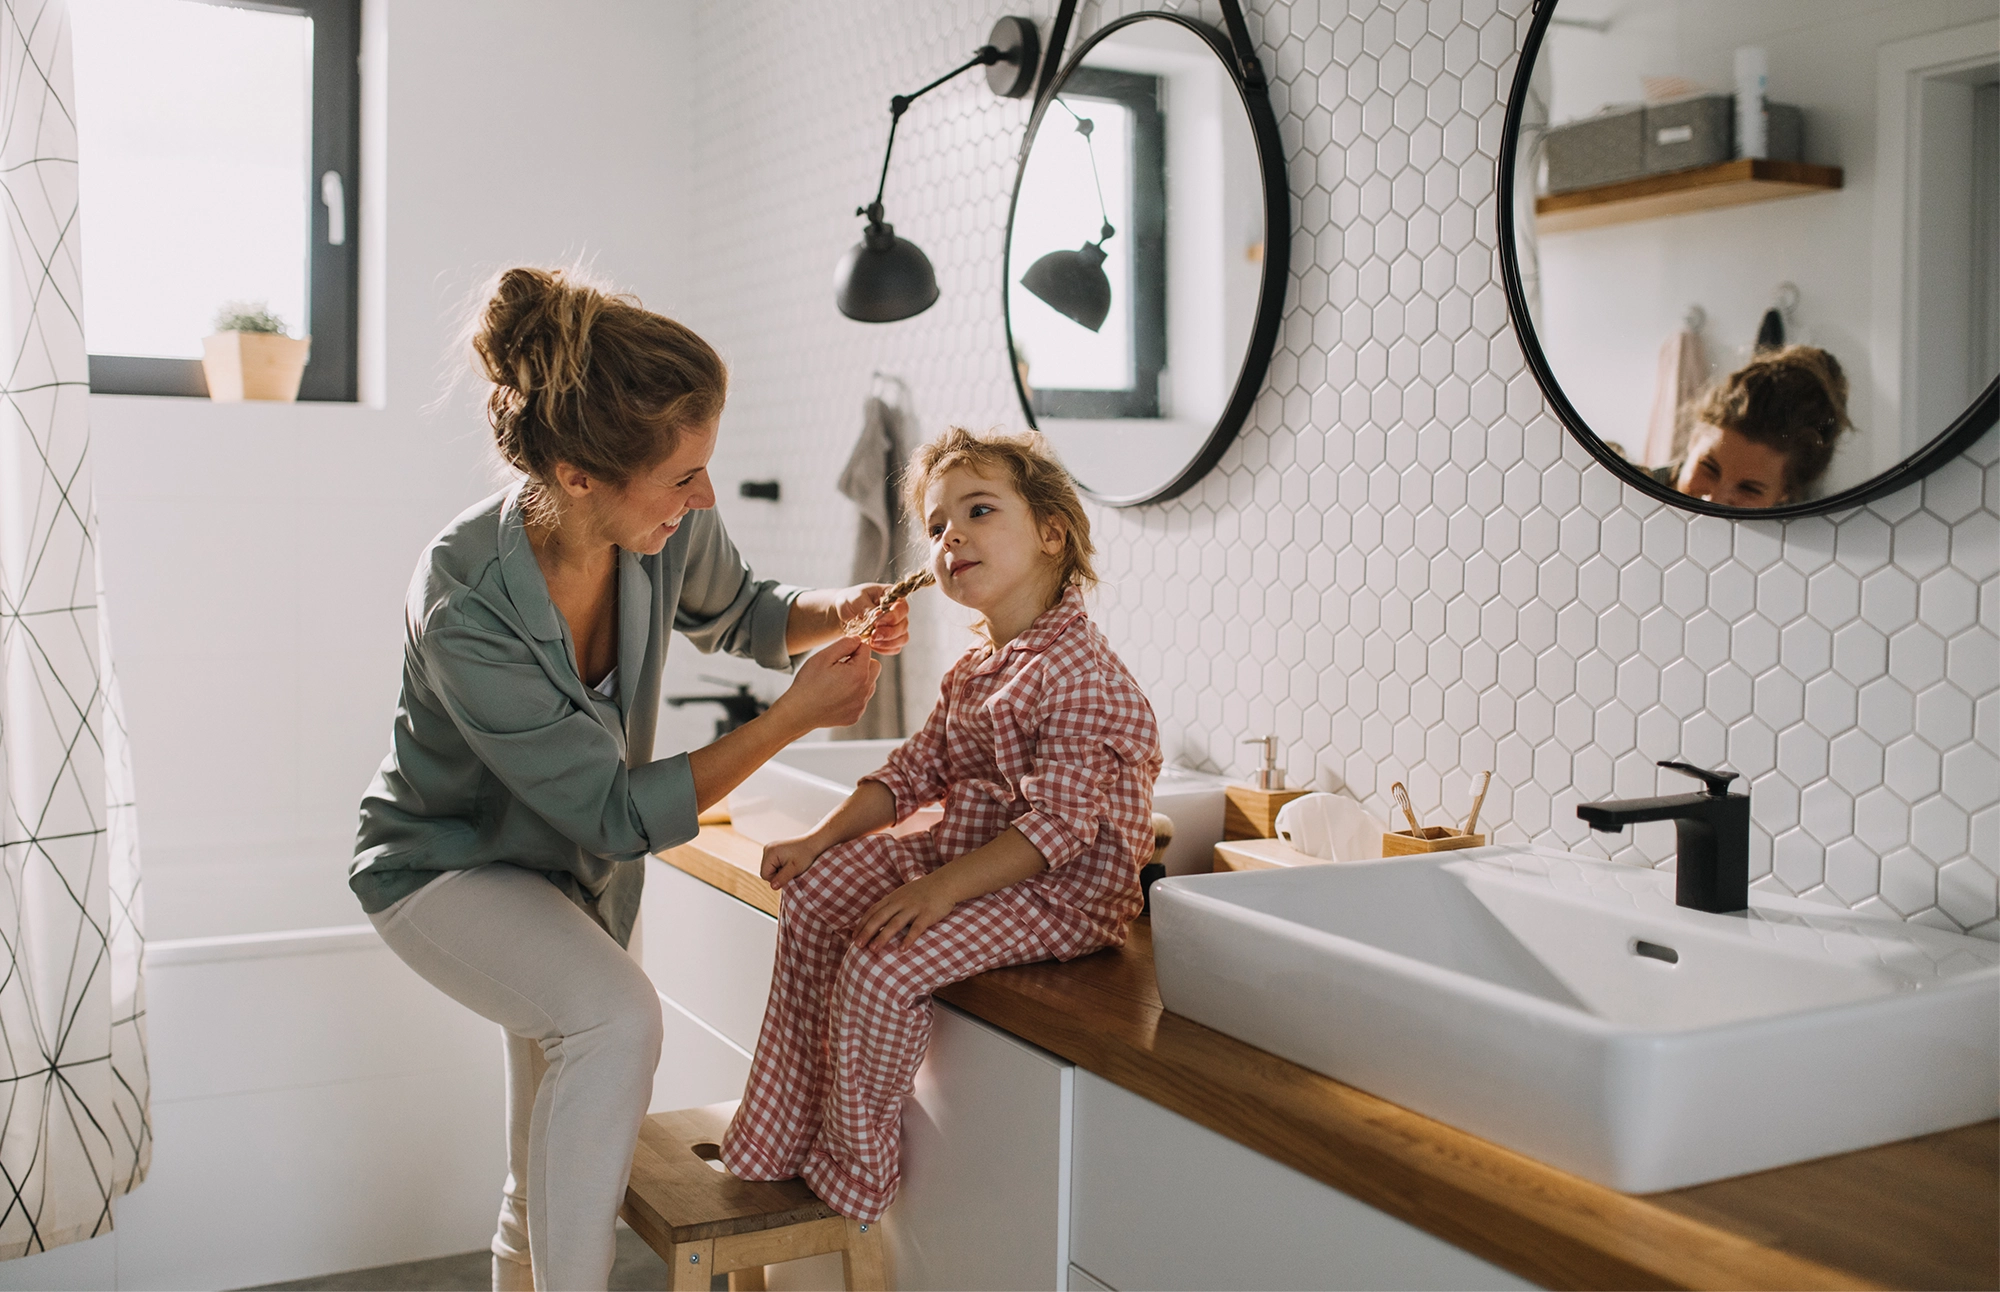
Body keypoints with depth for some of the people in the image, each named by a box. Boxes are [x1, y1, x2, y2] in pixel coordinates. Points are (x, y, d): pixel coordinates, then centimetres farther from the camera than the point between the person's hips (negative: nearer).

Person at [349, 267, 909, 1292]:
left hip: (579, 870, 6)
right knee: (615, 1018, -35)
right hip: (448, 865, -6)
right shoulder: (467, 604, -36)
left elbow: (735, 614, 4)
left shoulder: (669, 530, -21)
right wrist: (795, 716, -32)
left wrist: (832, 613, -17)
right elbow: (616, 813, -30)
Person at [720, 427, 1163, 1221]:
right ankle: (781, 1134, 11)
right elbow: (913, 774, 14)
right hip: (965, 853, 10)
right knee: (815, 892, 4)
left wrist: (944, 888, -30)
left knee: (882, 964, -24)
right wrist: (821, 838, 2)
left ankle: (855, 1172, 0)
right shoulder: (974, 671, 11)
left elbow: (1059, 824, -26)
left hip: (1062, 890, -10)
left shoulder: (1078, 671, -21)